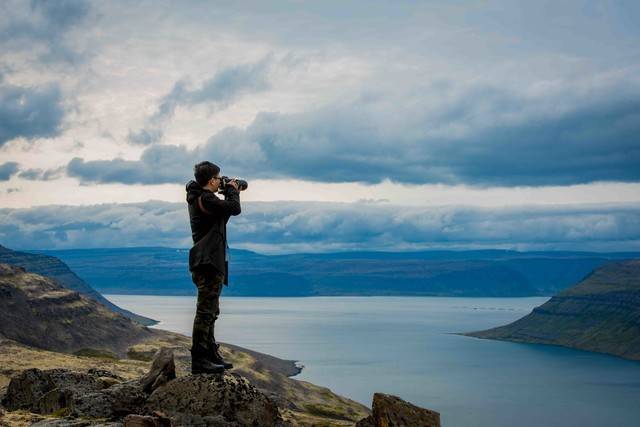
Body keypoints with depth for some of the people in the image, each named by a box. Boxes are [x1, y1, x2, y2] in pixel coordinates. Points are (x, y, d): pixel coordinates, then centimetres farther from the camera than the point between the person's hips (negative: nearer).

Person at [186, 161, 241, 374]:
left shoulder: (198, 198, 16)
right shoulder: (206, 199, -16)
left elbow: (222, 212, 27)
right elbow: (234, 208, -18)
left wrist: (228, 192, 20)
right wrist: (232, 190, -1)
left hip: (210, 262, 11)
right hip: (209, 262, -11)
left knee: (210, 311, 17)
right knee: (205, 311, -10)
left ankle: (212, 355, 27)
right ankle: (198, 360, -9)